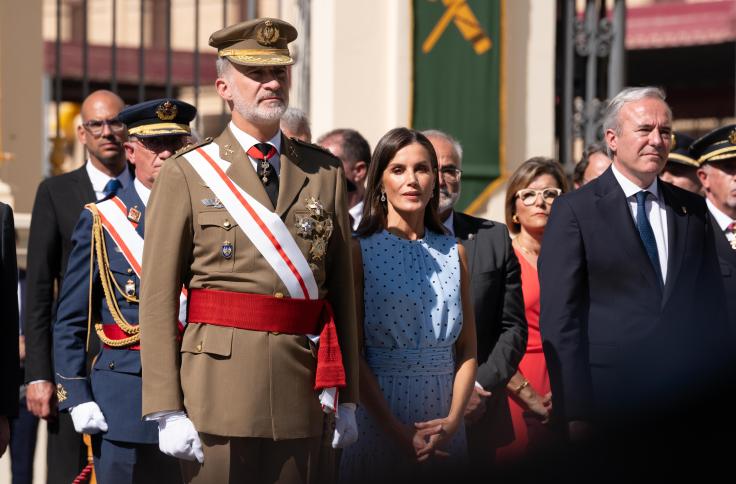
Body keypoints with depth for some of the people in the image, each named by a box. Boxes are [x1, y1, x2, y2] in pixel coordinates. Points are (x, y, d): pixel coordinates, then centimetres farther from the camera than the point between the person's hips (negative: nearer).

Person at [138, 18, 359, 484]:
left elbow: (343, 286, 11)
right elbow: (158, 299, -3)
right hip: (219, 385, -3)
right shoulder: (186, 174, 2)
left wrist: (347, 397, 7)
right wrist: (167, 411, -9)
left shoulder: (325, 171, 11)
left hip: (301, 393, 3)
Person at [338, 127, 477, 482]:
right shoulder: (359, 250, -3)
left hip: (443, 420, 3)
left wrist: (453, 420, -8)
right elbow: (351, 352, -8)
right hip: (378, 417, -3)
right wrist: (398, 431, -15)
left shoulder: (454, 253, 8)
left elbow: (467, 349, 8)